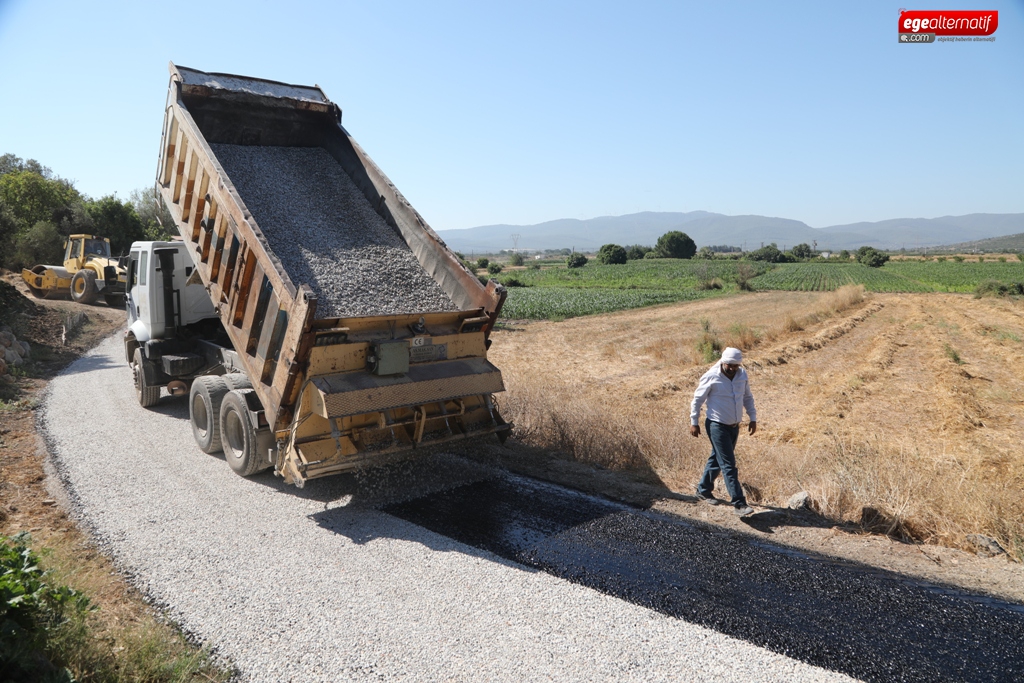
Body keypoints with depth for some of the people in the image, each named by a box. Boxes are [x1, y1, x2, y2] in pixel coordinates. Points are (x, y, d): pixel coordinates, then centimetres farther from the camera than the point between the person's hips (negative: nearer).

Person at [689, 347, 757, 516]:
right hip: (717, 426, -6)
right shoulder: (711, 377, -17)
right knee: (728, 465, -8)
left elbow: (747, 397, 14)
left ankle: (703, 490, 34)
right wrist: (694, 422, -6)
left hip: (734, 426, 6)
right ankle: (739, 503, -7)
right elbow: (697, 399, -8)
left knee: (717, 459, 18)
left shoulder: (742, 375, 0)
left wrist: (753, 418, 11)